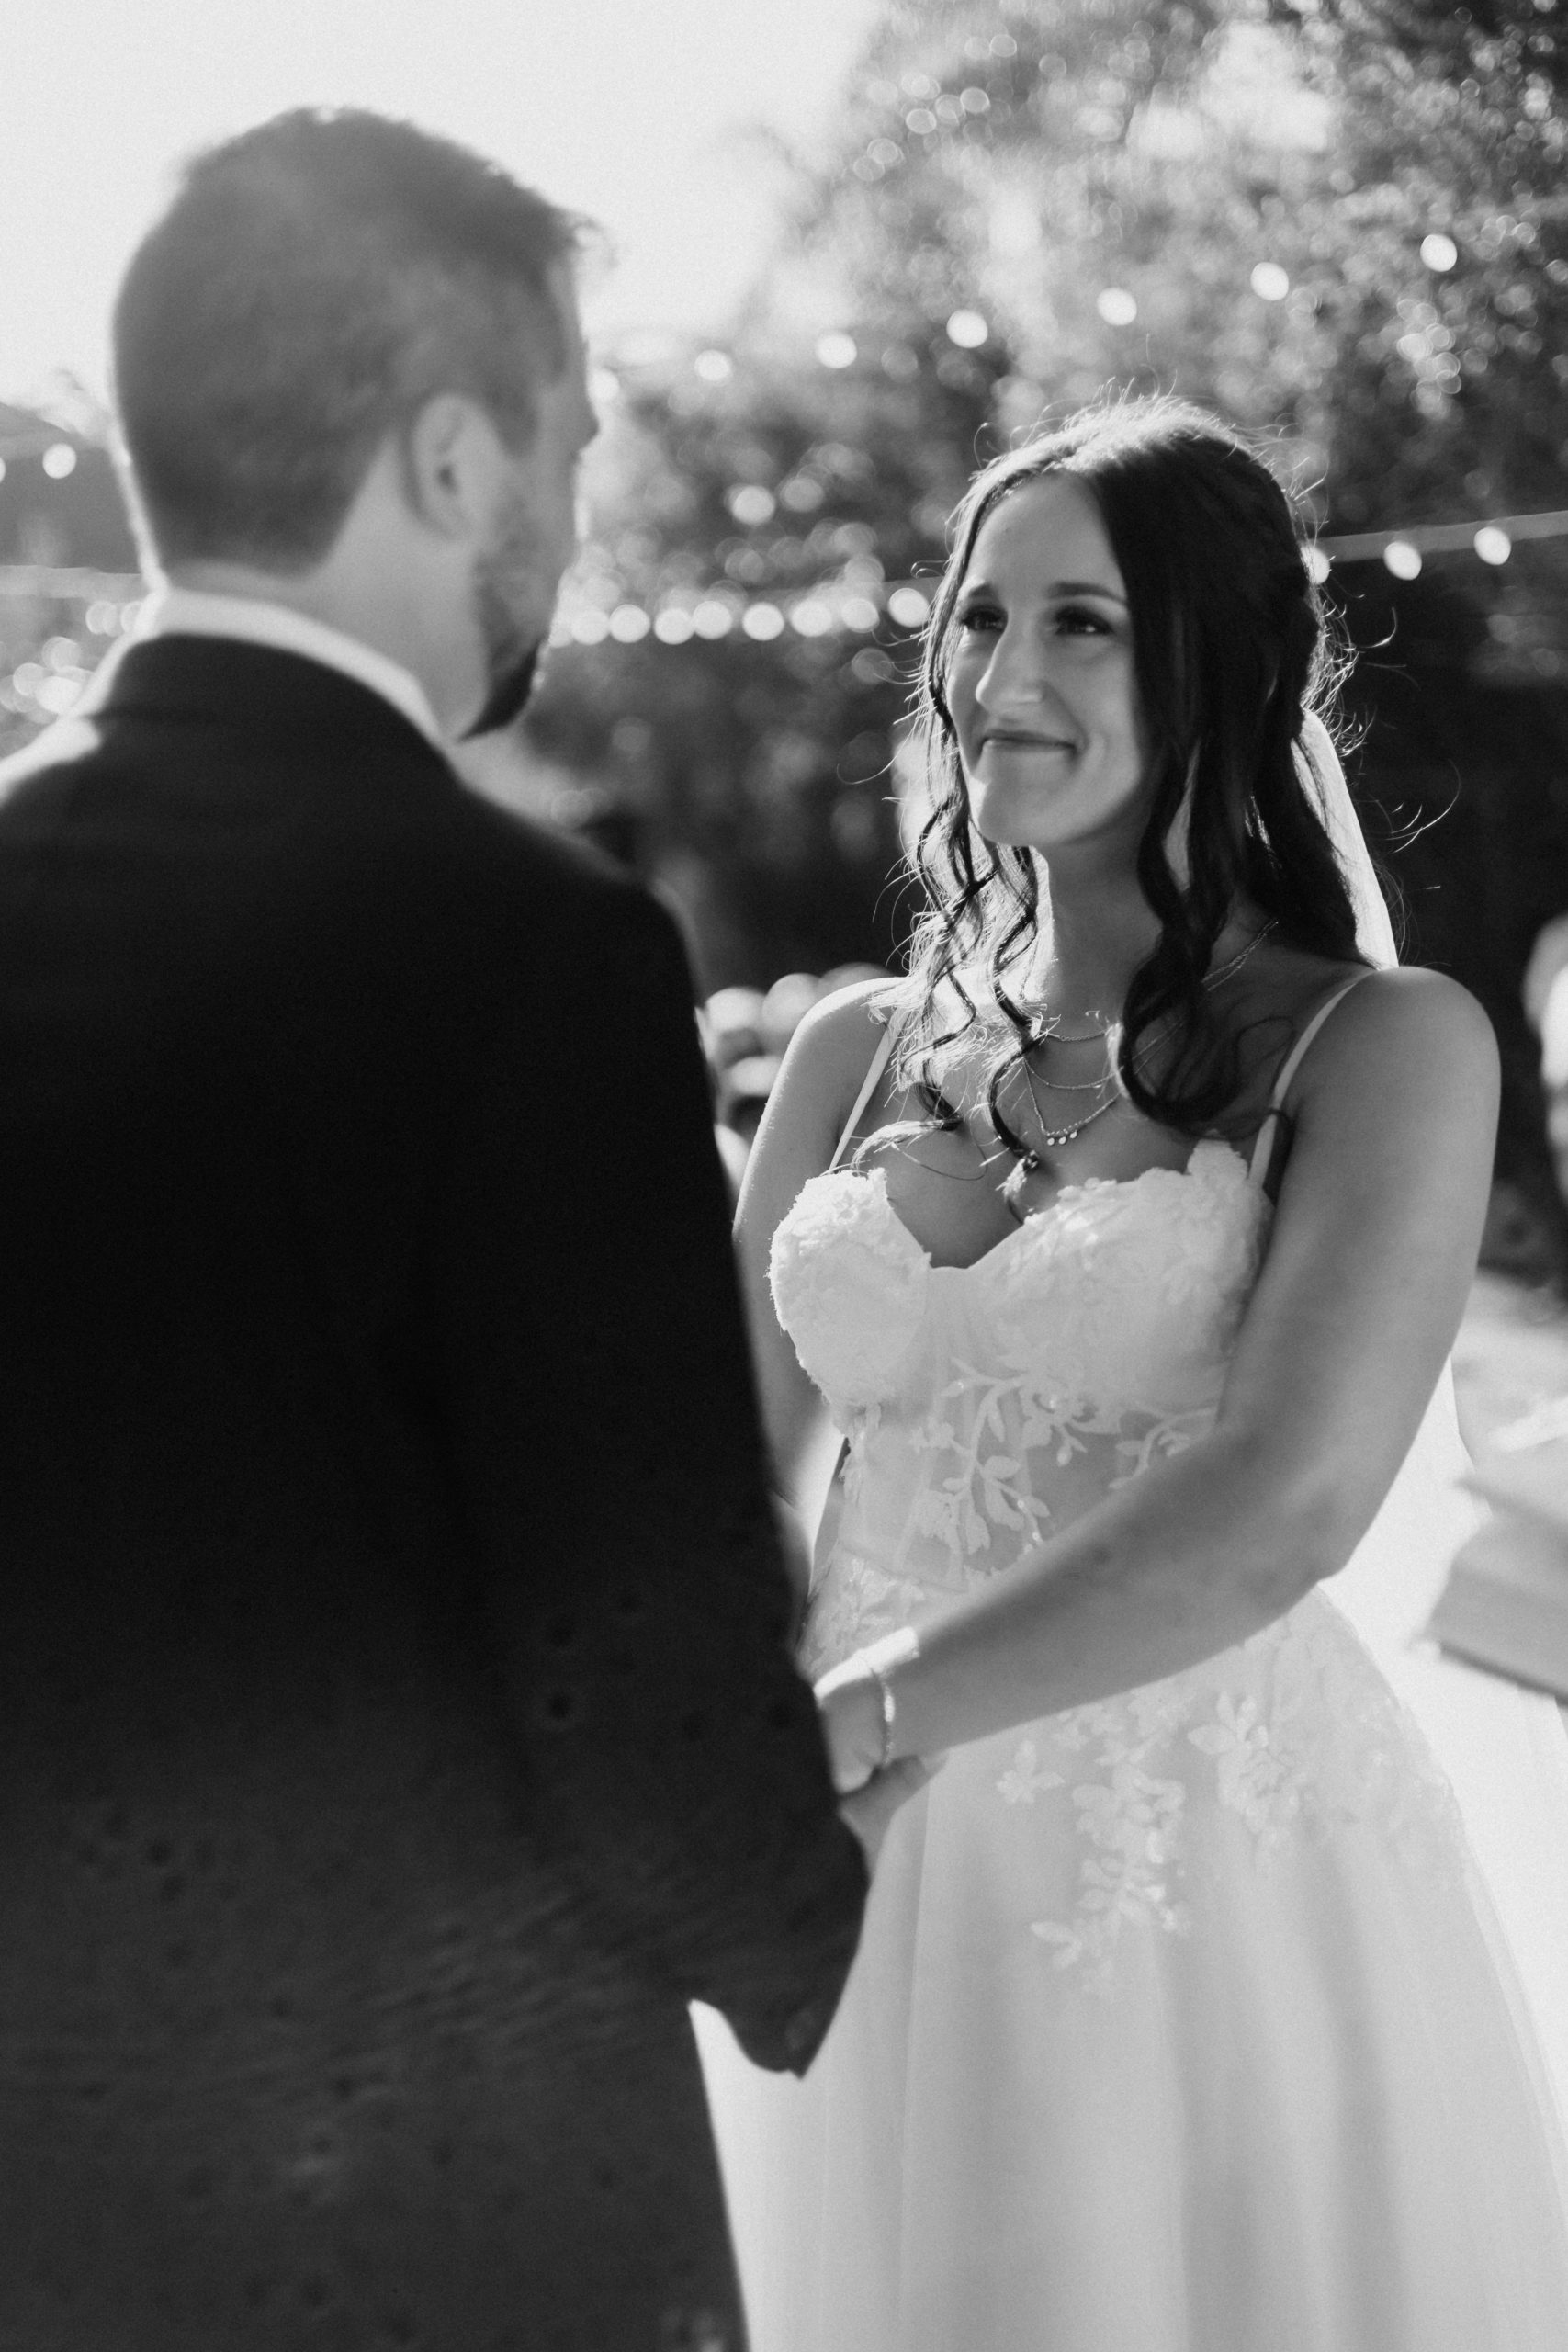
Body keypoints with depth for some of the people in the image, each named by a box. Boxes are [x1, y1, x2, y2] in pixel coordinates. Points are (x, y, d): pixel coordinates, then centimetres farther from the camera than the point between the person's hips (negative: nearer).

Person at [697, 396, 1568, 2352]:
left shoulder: (1379, 1046, -7)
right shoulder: (856, 1053, 7)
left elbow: (1285, 1507, -19)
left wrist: (847, 1717, -24)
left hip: (1224, 1896, -4)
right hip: (872, 1909, 4)